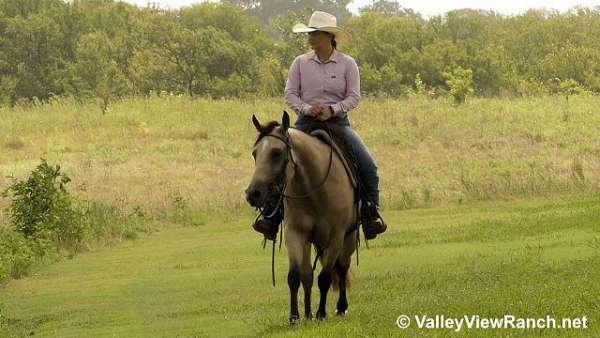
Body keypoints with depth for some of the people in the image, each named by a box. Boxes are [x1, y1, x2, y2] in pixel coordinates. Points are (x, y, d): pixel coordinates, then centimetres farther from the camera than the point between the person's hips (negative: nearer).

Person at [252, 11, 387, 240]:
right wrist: (306, 108, -17)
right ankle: (273, 213, -14)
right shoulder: (301, 63, 5)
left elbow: (353, 97, -3)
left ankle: (372, 213, -5)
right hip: (306, 122, 1)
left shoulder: (347, 64, 1)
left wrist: (332, 109, -19)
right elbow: (290, 94, 3)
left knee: (367, 165, -17)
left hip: (337, 122, -1)